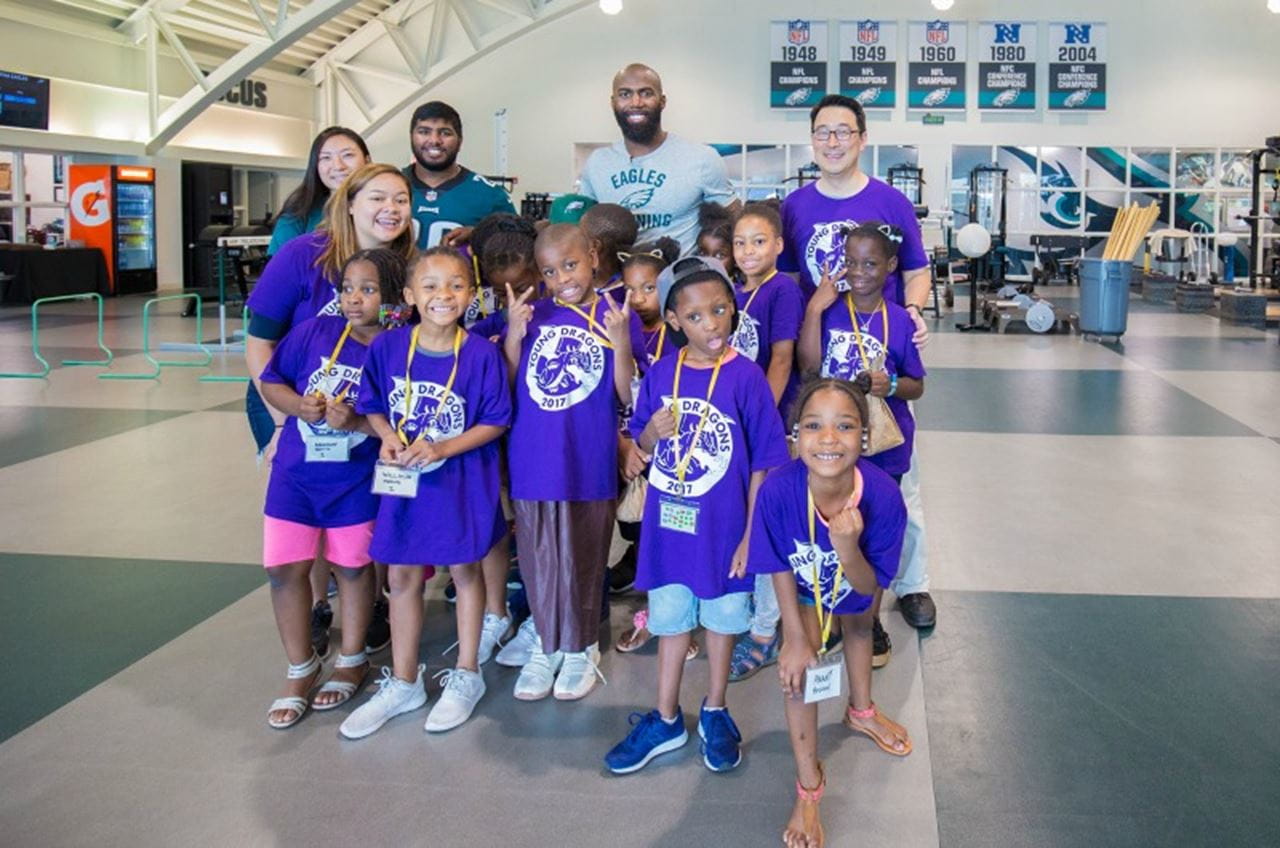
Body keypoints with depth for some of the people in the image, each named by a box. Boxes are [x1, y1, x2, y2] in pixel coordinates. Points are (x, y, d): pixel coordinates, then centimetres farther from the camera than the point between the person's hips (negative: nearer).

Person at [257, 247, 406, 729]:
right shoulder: (315, 331, -5)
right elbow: (271, 381, 2)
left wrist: (357, 422, -27)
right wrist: (299, 405, -17)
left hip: (357, 479, -2)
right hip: (295, 471, 3)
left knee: (352, 566, 12)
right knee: (284, 567, 3)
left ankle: (352, 661, 32)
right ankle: (301, 668, 21)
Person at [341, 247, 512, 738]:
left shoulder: (481, 353, -15)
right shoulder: (388, 346, -8)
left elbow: (495, 422, -11)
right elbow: (372, 406, 4)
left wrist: (441, 448, -20)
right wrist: (388, 437, -15)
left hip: (463, 480, -3)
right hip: (405, 478, 3)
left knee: (465, 570, 12)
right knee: (402, 577, 11)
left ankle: (466, 676, 29)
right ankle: (403, 684, 27)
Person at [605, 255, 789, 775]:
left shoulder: (745, 376, -14)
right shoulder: (661, 374, -3)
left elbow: (762, 462, -10)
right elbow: (643, 446, 8)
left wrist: (752, 533, -11)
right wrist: (652, 430, -15)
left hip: (723, 525, -3)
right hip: (668, 522, 3)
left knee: (721, 615, 15)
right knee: (670, 618, 16)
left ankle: (715, 713, 35)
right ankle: (666, 720, 32)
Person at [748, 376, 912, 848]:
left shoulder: (882, 495, -42)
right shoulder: (778, 490, -42)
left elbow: (868, 587, -31)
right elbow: (781, 569, -23)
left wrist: (847, 547, -51)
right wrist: (796, 637, -16)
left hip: (855, 583, 2)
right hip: (804, 587, -2)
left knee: (859, 629, 30)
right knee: (798, 667, -13)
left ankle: (861, 712, 63)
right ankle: (808, 787, 10)